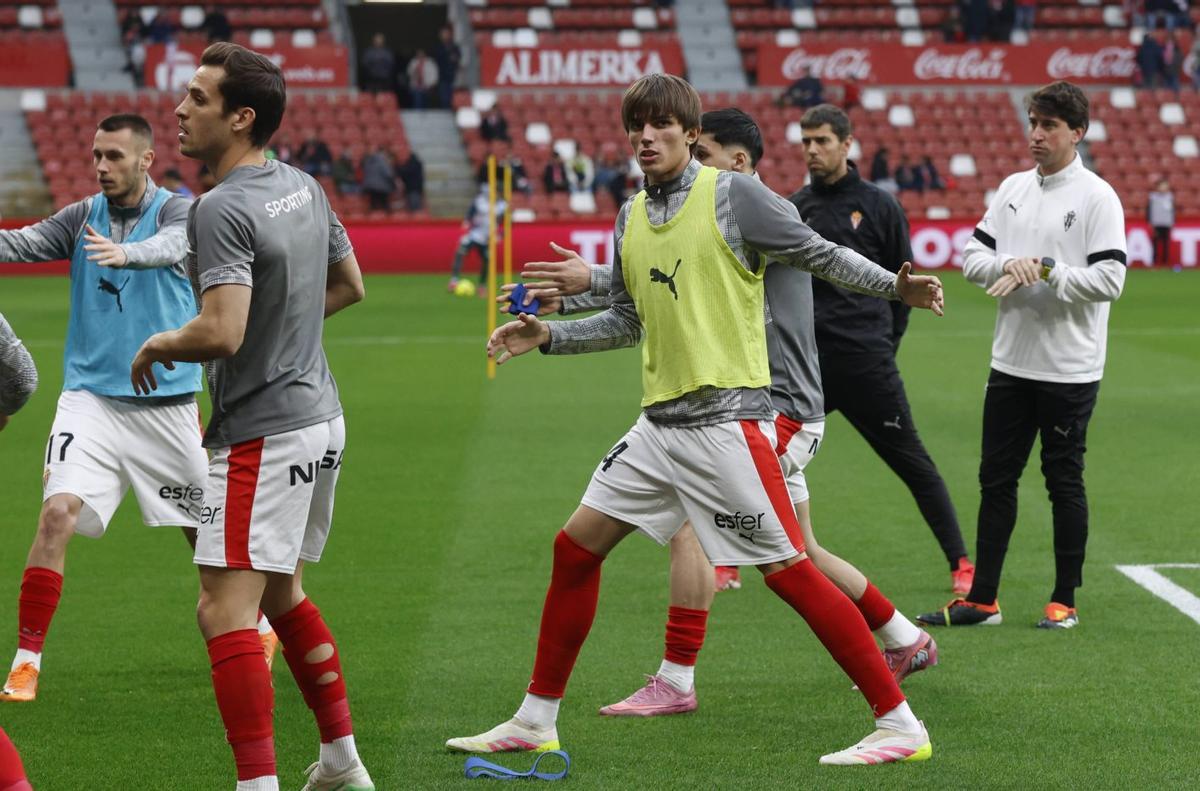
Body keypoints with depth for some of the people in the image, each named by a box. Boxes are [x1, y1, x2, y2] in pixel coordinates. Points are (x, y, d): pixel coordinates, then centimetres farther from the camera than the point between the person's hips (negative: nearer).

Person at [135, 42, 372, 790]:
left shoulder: (222, 210, -20)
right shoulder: (303, 188, 7)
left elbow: (221, 333, -29)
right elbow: (349, 285, 20)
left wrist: (157, 345, -10)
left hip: (264, 436, -10)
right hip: (319, 415, 10)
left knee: (225, 610, -11)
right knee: (281, 594, 23)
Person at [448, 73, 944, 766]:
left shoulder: (733, 194, -7)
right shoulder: (633, 217, 12)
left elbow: (820, 253, -6)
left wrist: (896, 285, -19)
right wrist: (548, 336, 15)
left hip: (727, 416, -7)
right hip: (661, 421, 8)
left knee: (788, 570, -10)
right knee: (576, 547, 9)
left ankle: (900, 725, -4)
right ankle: (536, 723, 20)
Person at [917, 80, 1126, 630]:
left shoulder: (1097, 197, -9)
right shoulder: (1013, 189, 10)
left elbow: (1109, 280, -16)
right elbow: (972, 255, 8)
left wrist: (1045, 270, -21)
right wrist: (1008, 265, -12)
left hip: (1069, 370, -6)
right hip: (1010, 360, 6)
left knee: (1064, 482, 3)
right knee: (996, 479, 8)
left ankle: (1065, 601, 13)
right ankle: (981, 599, 14)